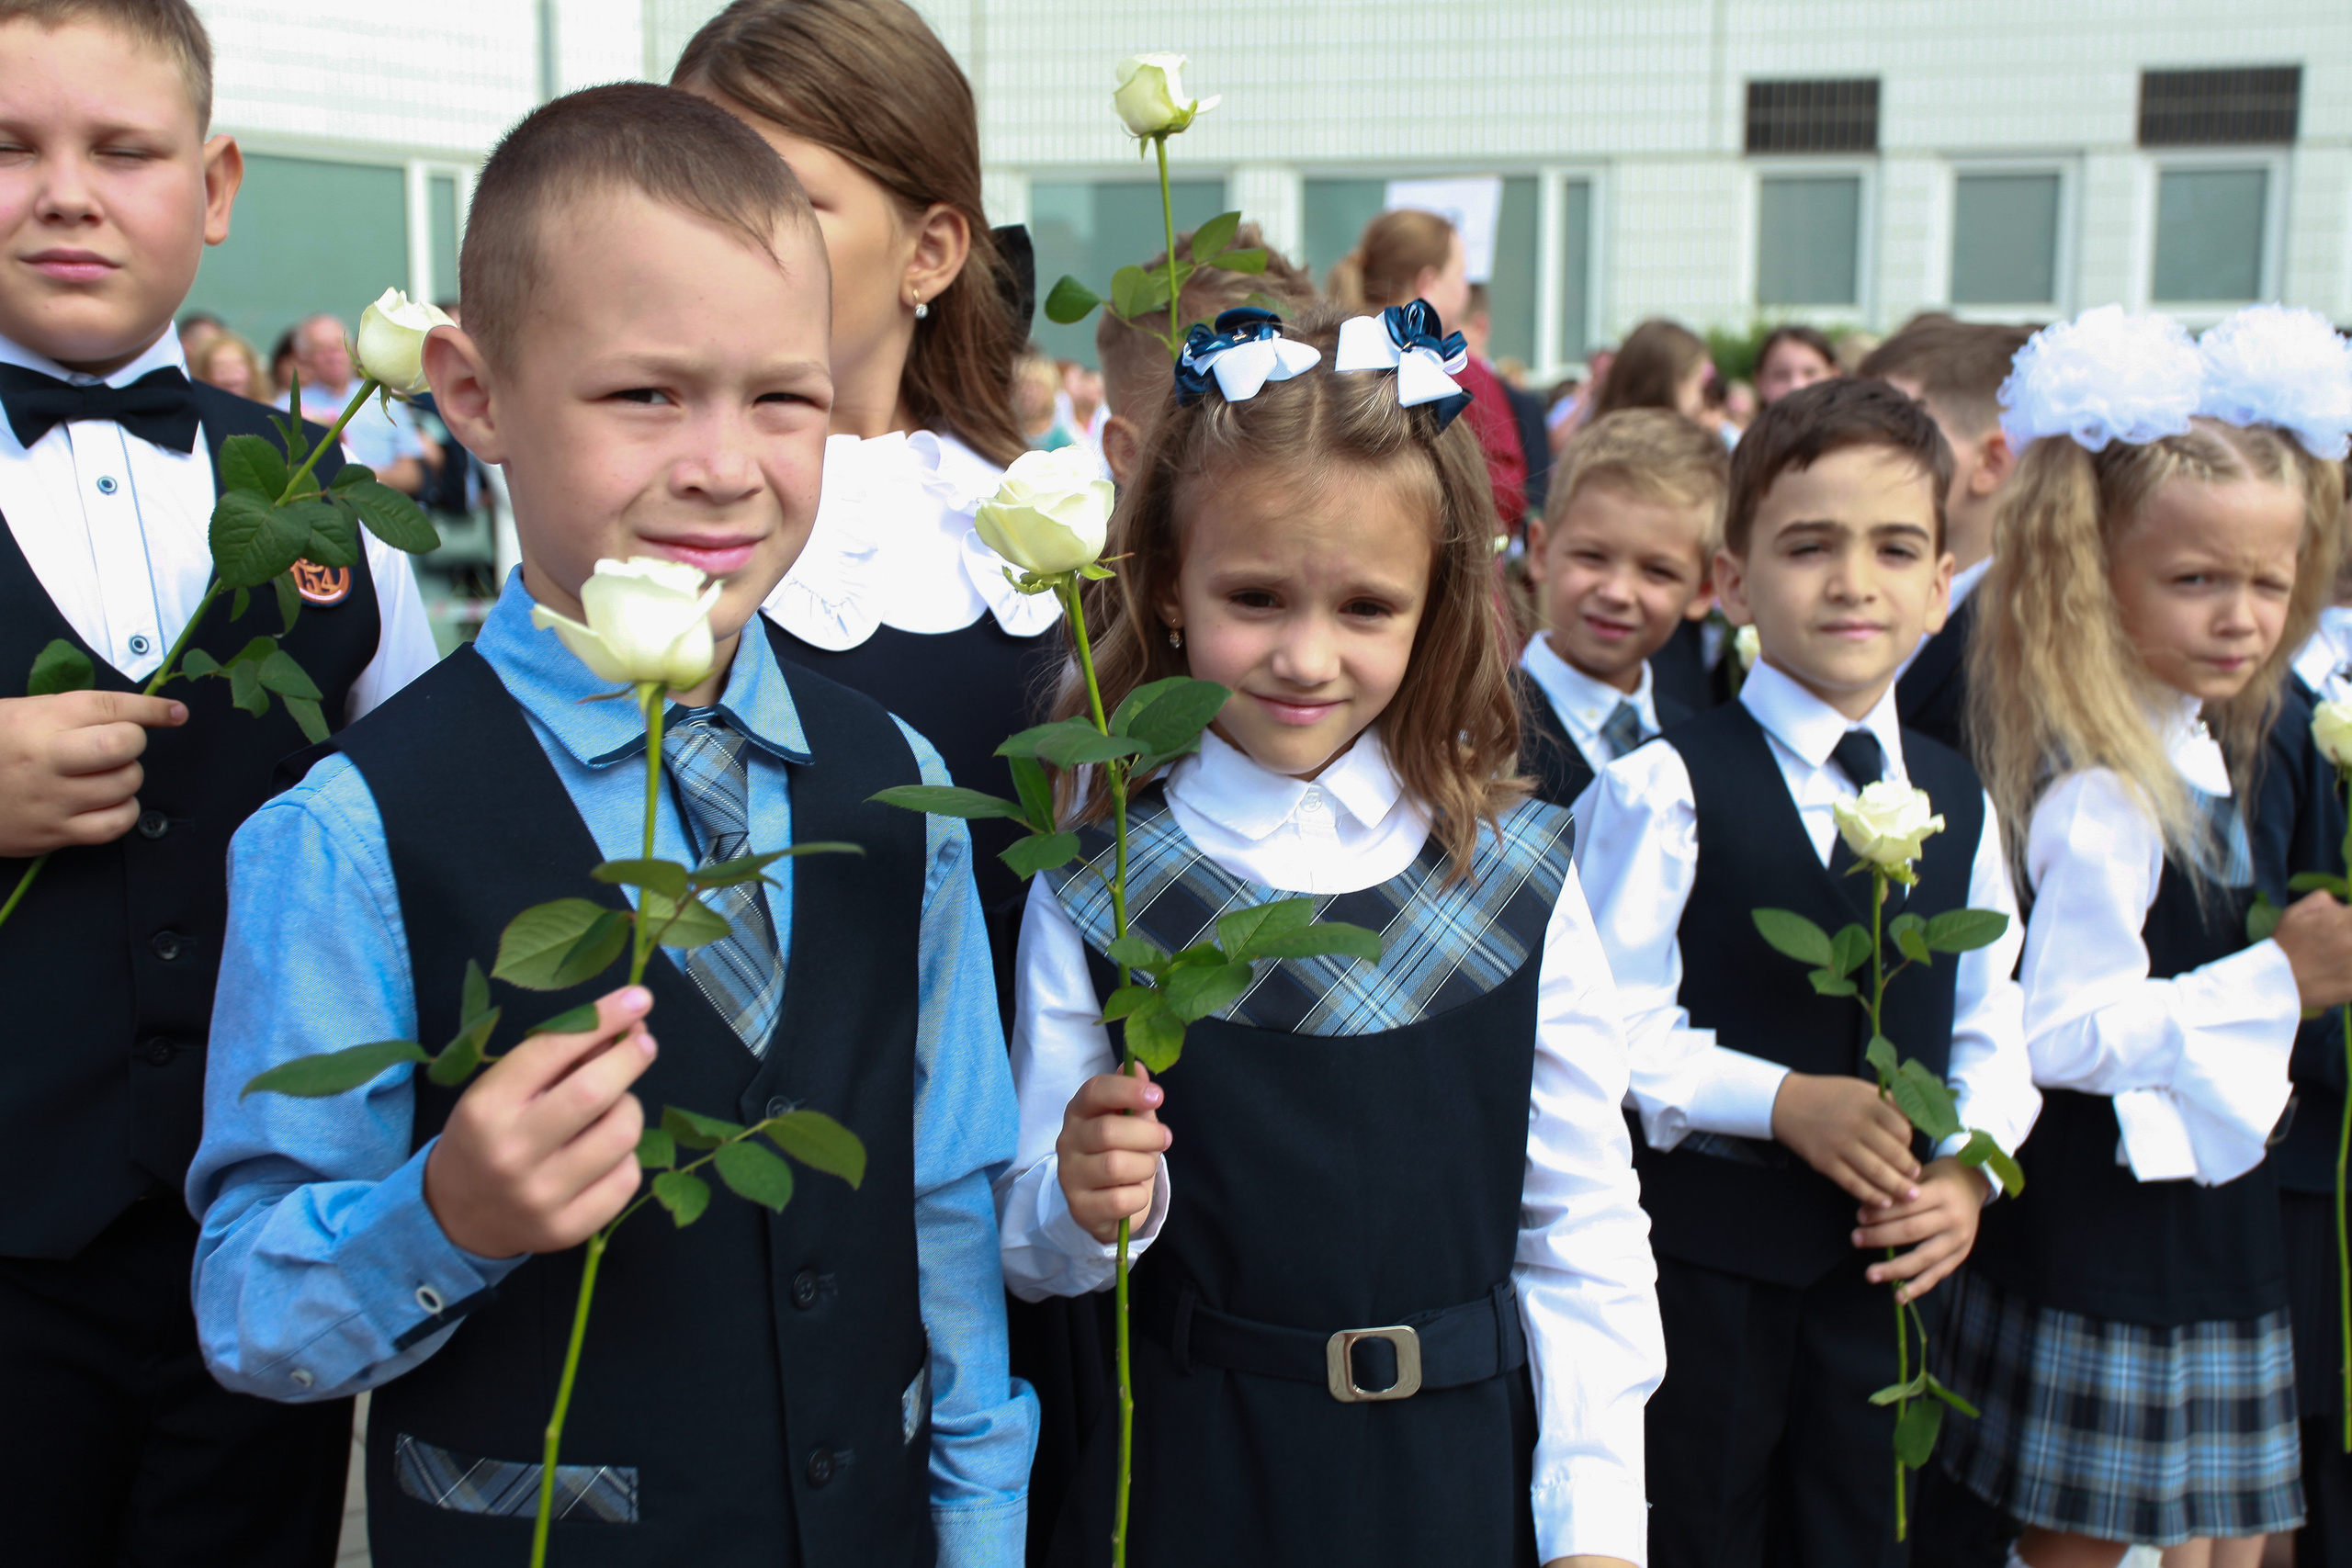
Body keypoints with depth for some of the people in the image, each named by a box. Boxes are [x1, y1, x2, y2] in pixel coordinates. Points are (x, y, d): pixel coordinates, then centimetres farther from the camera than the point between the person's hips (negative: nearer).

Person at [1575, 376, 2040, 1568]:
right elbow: (1608, 1027, -14)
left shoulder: (1956, 803, 6)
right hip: (1704, 1253, -5)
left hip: (1887, 1252, 5)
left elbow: (1989, 1029, 10)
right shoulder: (1668, 787, -12)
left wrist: (1971, 1168, -6)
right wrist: (1778, 1100, -21)